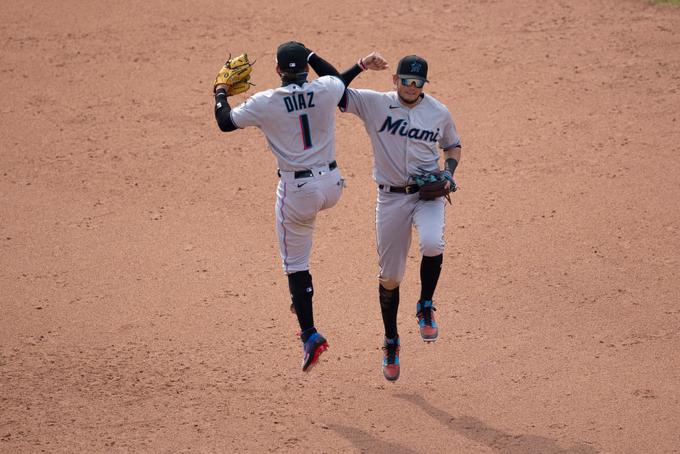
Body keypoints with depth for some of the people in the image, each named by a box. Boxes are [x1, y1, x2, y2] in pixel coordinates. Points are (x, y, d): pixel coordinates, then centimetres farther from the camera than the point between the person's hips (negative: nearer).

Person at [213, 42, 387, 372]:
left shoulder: (265, 103, -12)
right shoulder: (326, 90, -6)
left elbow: (224, 122, 4)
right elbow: (339, 78, 21)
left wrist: (220, 93, 21)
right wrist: (310, 55, 25)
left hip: (297, 190, -4)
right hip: (332, 185, 4)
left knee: (295, 265, 6)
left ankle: (309, 334, -1)